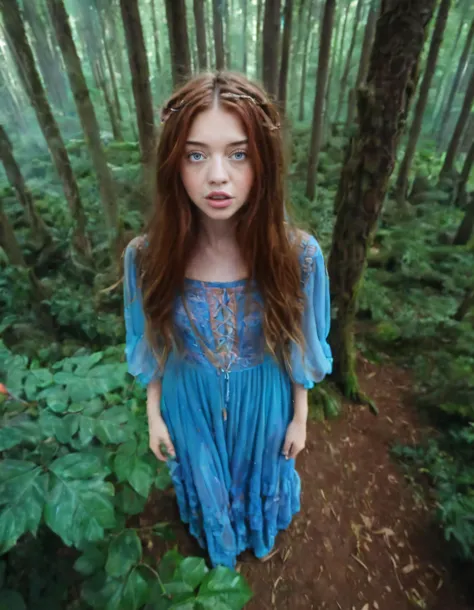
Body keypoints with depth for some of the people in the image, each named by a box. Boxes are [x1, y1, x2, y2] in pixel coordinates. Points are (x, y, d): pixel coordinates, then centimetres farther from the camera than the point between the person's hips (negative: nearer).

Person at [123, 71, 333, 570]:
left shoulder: (298, 254, -25)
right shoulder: (147, 256, -22)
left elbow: (299, 350, -10)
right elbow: (154, 348, -6)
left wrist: (299, 418, 0)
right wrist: (155, 415, 2)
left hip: (264, 407, 0)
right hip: (192, 408, 1)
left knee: (260, 476, 32)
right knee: (207, 480, 32)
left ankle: (259, 530, 72)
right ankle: (217, 537, 72)